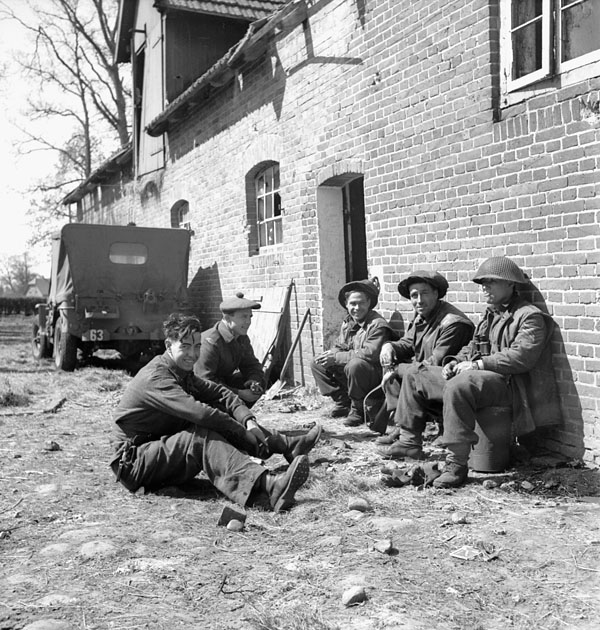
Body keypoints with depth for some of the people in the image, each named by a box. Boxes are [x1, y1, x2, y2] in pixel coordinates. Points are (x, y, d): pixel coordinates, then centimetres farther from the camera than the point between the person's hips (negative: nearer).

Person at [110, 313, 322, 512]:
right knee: (203, 436, -31)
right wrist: (246, 434, -28)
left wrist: (249, 420, -13)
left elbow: (218, 394, 5)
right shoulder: (155, 377, -22)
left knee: (222, 419, 0)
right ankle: (268, 487, -51)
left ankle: (288, 446, 4)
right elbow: (198, 412, -32)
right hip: (135, 465, -9)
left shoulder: (182, 372, 10)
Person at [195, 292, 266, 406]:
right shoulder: (210, 342, -29)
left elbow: (252, 365, 5)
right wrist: (239, 393, -30)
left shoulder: (242, 338, -2)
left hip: (223, 381, 8)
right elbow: (205, 382, -31)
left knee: (261, 382, -4)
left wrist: (255, 382, -20)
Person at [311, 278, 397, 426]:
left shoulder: (377, 325, -17)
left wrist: (337, 357, -24)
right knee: (317, 363, 2)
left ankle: (358, 409, -16)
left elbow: (370, 354, -28)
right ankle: (343, 402, 7)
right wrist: (330, 355, -12)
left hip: (375, 374, -8)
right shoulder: (347, 322, 9)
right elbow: (339, 347, 15)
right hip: (349, 370, 8)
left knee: (355, 365, -39)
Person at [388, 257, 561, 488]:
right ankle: (409, 444, 5)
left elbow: (522, 356, -21)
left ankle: (457, 465, -35)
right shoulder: (490, 314, 21)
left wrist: (479, 364, -21)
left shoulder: (530, 316, -8)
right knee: (415, 376, 6)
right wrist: (456, 361, 3)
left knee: (457, 386, -40)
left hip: (508, 383, -10)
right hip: (478, 376, 10)